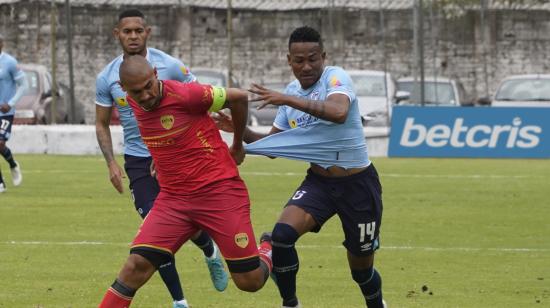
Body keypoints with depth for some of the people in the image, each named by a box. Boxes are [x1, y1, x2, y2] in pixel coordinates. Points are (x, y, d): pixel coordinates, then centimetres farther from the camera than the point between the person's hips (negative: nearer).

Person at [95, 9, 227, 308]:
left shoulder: (170, 66, -9)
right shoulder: (106, 78, -2)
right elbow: (102, 124, 9)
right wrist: (111, 163, -4)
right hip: (139, 162, 1)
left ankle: (211, 253, 35)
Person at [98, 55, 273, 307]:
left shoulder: (183, 95, -19)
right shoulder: (132, 105, 1)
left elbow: (239, 97, -7)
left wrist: (237, 146, 6)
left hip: (220, 190, -5)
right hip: (173, 198, 5)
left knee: (250, 282, 0)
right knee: (137, 265, -15)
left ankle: (268, 251, 35)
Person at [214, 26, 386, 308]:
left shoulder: (335, 77, -15)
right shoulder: (291, 92, 4)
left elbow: (339, 112, -38)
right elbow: (272, 146, 13)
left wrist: (287, 100, -37)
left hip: (357, 184, -4)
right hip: (318, 181, 4)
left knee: (361, 269, 6)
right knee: (282, 233, -22)